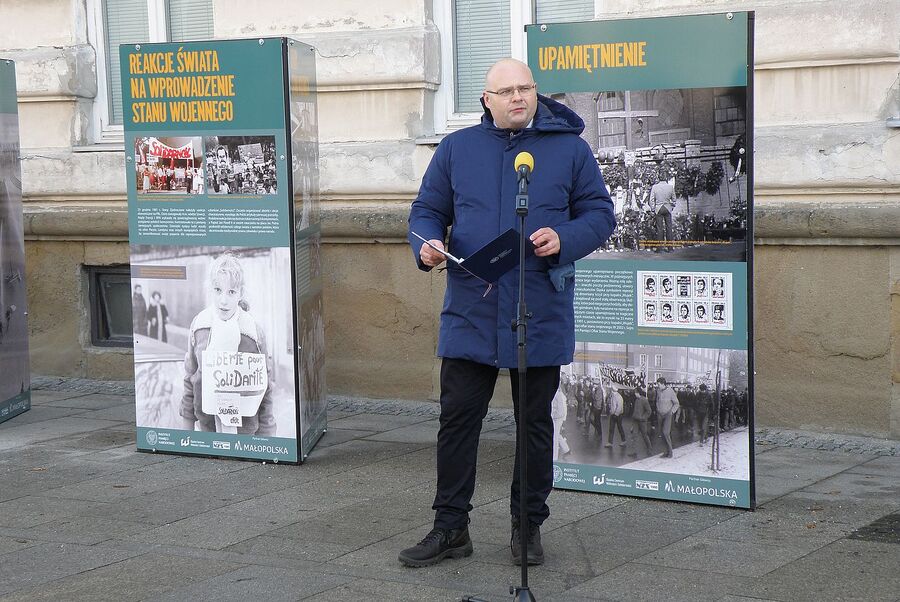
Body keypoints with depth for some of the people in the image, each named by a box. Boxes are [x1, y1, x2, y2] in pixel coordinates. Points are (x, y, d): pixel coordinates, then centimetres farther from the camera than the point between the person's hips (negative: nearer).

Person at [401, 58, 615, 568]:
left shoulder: (569, 148, 3)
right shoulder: (457, 148, 8)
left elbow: (601, 215, 4)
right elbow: (427, 210, 12)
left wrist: (564, 238, -15)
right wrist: (427, 244, -10)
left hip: (540, 316, -1)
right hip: (470, 312, 1)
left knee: (535, 422, 9)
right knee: (457, 418, 3)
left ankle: (529, 526, 23)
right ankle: (450, 527, 14)